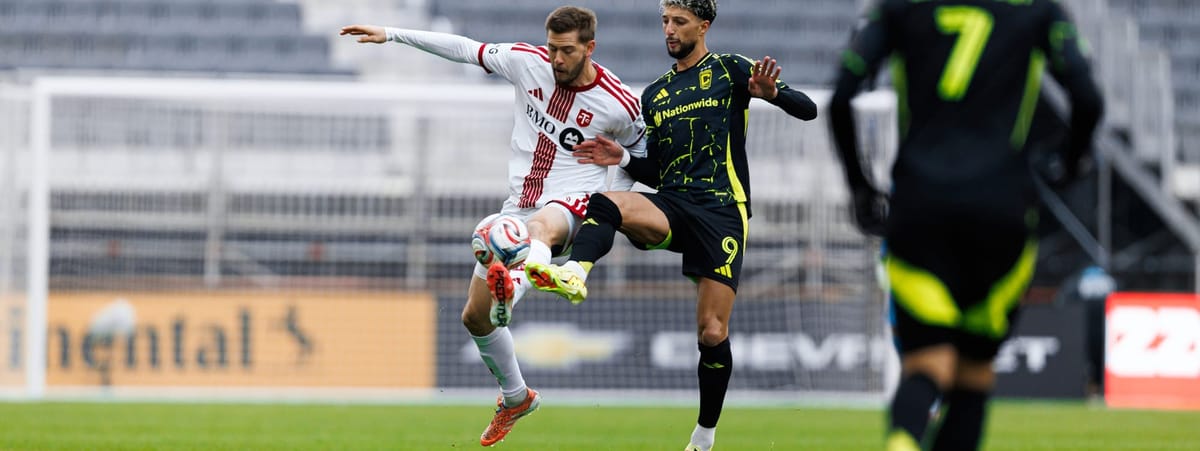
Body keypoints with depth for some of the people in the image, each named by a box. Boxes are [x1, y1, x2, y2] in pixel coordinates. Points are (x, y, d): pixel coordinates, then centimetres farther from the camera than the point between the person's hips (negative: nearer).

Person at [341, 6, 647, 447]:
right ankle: (516, 397, 33)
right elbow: (465, 49, 8)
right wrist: (390, 34, 7)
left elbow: (641, 153, 11)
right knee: (474, 317, 7)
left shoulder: (620, 104, -9)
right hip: (517, 207, 6)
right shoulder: (528, 62, -1)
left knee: (540, 227, -45)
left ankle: (511, 291, -80)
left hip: (569, 205, -6)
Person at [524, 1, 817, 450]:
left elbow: (807, 110, -2)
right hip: (672, 206, 4)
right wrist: (623, 159, 3)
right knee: (607, 203, -30)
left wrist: (771, 93, -23)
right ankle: (574, 274, -54)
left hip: (722, 210, -4)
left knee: (713, 333, -7)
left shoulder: (730, 71, 4)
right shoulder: (654, 95, 19)